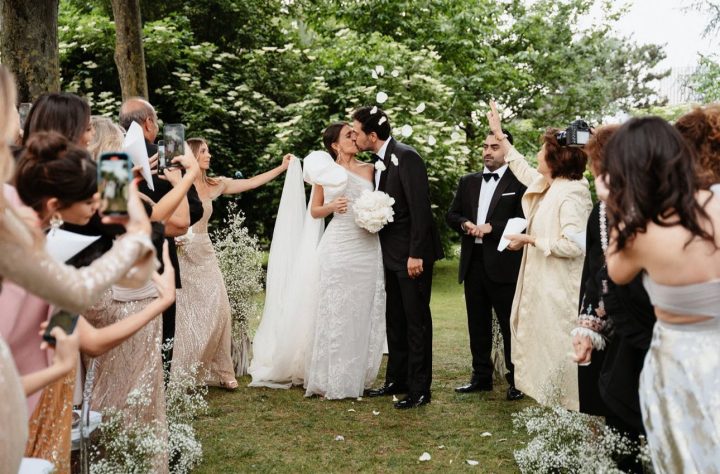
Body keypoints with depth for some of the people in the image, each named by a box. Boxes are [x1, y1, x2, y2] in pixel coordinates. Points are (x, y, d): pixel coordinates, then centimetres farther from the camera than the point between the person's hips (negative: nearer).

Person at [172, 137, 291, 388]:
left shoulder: (213, 185, 9)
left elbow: (250, 183, 12)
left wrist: (281, 168, 14)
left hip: (204, 254, 5)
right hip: (180, 254, -5)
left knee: (218, 311, -1)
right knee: (184, 315, -2)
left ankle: (219, 370, 10)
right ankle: (181, 374, 8)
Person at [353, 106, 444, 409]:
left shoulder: (406, 157, -17)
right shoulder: (381, 161, 10)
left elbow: (420, 207, -21)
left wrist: (416, 254, -23)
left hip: (412, 254, -9)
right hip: (393, 254, 9)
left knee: (417, 321, -1)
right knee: (395, 320, 15)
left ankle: (420, 389, 7)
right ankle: (397, 380, 27)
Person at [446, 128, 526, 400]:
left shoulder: (519, 182, -4)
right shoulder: (468, 182, 15)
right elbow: (451, 215, 15)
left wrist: (491, 227, -17)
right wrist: (465, 224, -5)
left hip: (504, 265, -6)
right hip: (473, 263, 6)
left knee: (510, 325, 1)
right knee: (477, 324, 12)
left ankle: (516, 381, 12)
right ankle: (481, 377, 23)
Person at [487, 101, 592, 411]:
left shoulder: (571, 193, -18)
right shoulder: (547, 186, 9)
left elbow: (572, 245, -25)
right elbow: (522, 169, 28)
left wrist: (529, 240, -17)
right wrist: (499, 134, 30)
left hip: (561, 288, -10)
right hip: (542, 283, 10)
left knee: (558, 345, -3)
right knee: (546, 342, 15)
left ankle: (572, 408, 7)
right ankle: (553, 403, 25)